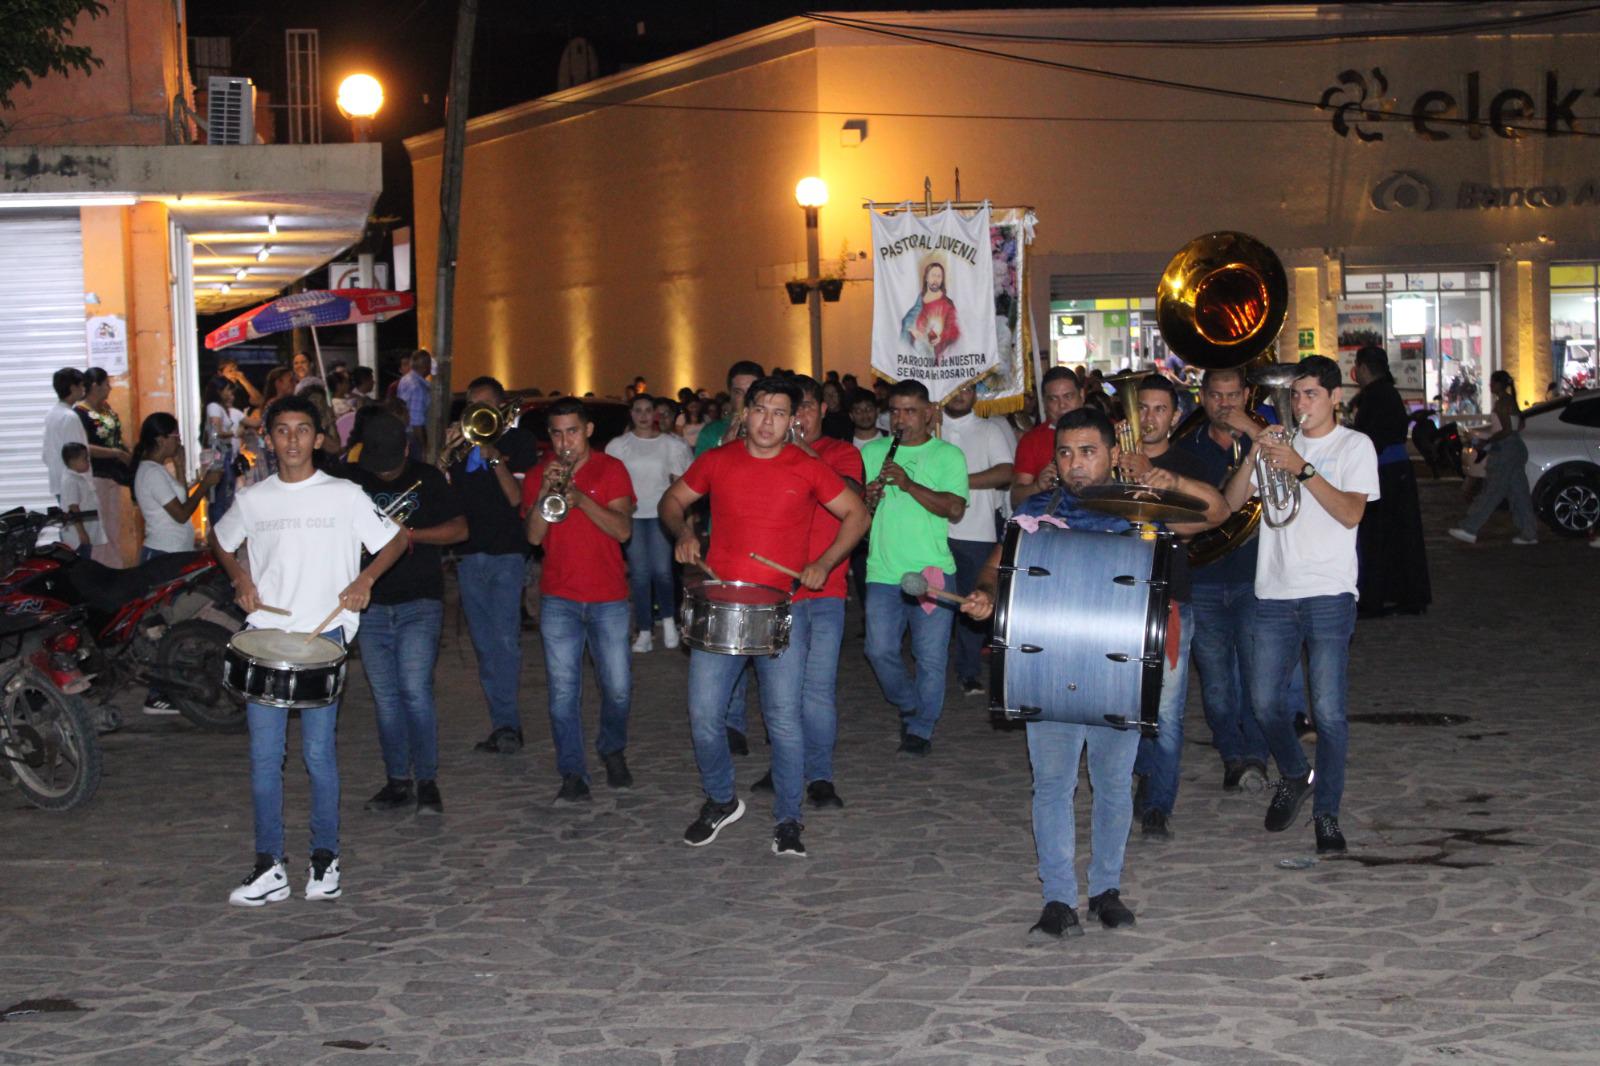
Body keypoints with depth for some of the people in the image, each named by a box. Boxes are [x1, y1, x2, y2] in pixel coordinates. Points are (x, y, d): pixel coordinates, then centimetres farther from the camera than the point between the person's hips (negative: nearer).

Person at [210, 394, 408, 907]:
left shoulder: (345, 496, -1)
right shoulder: (253, 500, 7)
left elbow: (395, 540, 7)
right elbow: (219, 540, 25)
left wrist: (365, 579, -9)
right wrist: (240, 577, 7)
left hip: (323, 633, -2)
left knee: (318, 750, 0)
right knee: (264, 752, 0)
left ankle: (324, 860, 14)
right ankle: (269, 867, 6)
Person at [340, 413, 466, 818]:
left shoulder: (427, 479, 3)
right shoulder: (351, 479, 7)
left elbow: (459, 529, 0)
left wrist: (409, 533, -13)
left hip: (419, 604, -3)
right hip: (370, 603, 3)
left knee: (415, 690, -10)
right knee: (384, 696, 6)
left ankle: (427, 781, -1)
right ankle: (397, 782, 13)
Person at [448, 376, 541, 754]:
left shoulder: (518, 443, 2)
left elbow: (518, 499, -8)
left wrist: (494, 458, -16)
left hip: (507, 555, -5)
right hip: (469, 555, 5)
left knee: (504, 640, -13)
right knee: (485, 645, 6)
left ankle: (506, 724, -11)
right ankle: (503, 725, 11)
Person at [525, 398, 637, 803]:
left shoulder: (610, 469, 1)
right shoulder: (539, 475, 7)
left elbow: (623, 530, -12)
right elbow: (533, 536, -4)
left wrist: (580, 498, -23)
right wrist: (545, 492, -18)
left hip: (608, 598, -1)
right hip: (558, 599, 1)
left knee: (618, 688, 1)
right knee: (563, 691, -3)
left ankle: (613, 751, 27)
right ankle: (573, 774, 4)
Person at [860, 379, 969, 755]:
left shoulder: (948, 455, 2)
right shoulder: (871, 452, 11)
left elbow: (955, 509, -10)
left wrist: (909, 484, -20)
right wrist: (867, 498, -10)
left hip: (932, 570, -2)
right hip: (883, 570, 2)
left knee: (931, 656, 0)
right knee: (880, 651, -1)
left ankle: (922, 727, 15)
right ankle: (911, 706, 24)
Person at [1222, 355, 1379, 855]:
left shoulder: (1354, 445, 3)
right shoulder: (1279, 443, 14)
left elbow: (1351, 513, -11)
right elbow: (1232, 502, 6)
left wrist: (1302, 469, -18)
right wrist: (1255, 453, -7)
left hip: (1328, 594, -4)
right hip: (1274, 593, 4)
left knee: (1329, 711, -6)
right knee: (1265, 703, 4)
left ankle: (1326, 812, 4)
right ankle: (1294, 776, 29)